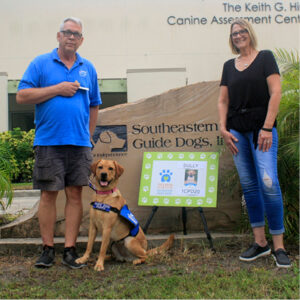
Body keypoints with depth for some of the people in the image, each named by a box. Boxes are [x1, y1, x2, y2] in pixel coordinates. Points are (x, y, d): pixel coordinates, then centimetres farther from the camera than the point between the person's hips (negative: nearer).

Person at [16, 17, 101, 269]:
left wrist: (88, 135, 12)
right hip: (48, 142, -2)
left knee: (75, 194, 3)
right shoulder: (41, 64, 5)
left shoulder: (88, 68, 14)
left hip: (79, 144, 3)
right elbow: (22, 96, -4)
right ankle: (48, 249, 11)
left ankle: (70, 249, 10)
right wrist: (57, 89, -9)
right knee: (48, 194, 1)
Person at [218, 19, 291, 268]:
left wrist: (267, 128, -14)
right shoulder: (229, 66, 16)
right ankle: (260, 242, 12)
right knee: (248, 186, 5)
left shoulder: (265, 58, 2)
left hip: (262, 128, -5)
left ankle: (279, 246, -5)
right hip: (237, 130, 5)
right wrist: (223, 129, 1)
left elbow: (275, 93, -6)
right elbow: (223, 101, 14)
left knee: (268, 183, -14)